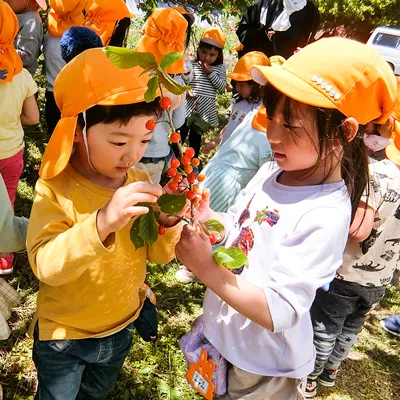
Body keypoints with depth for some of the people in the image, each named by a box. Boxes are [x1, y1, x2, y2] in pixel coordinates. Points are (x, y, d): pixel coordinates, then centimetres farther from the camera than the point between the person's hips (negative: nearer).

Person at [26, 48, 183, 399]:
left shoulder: (140, 181, -10)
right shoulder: (55, 189, -24)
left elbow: (159, 255, -6)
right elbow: (45, 266, -35)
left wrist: (169, 225, -28)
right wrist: (101, 223, -51)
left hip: (120, 329, 5)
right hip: (63, 336, -4)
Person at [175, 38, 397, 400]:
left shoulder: (325, 216, -29)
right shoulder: (271, 171, -7)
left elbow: (278, 313, -29)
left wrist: (207, 269, -33)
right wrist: (206, 217, -13)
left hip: (262, 369, -6)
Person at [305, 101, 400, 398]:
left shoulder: (374, 171, -26)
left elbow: (359, 229, -36)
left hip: (346, 272, -6)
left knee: (324, 326, 13)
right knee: (351, 327, 24)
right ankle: (331, 370, 44)